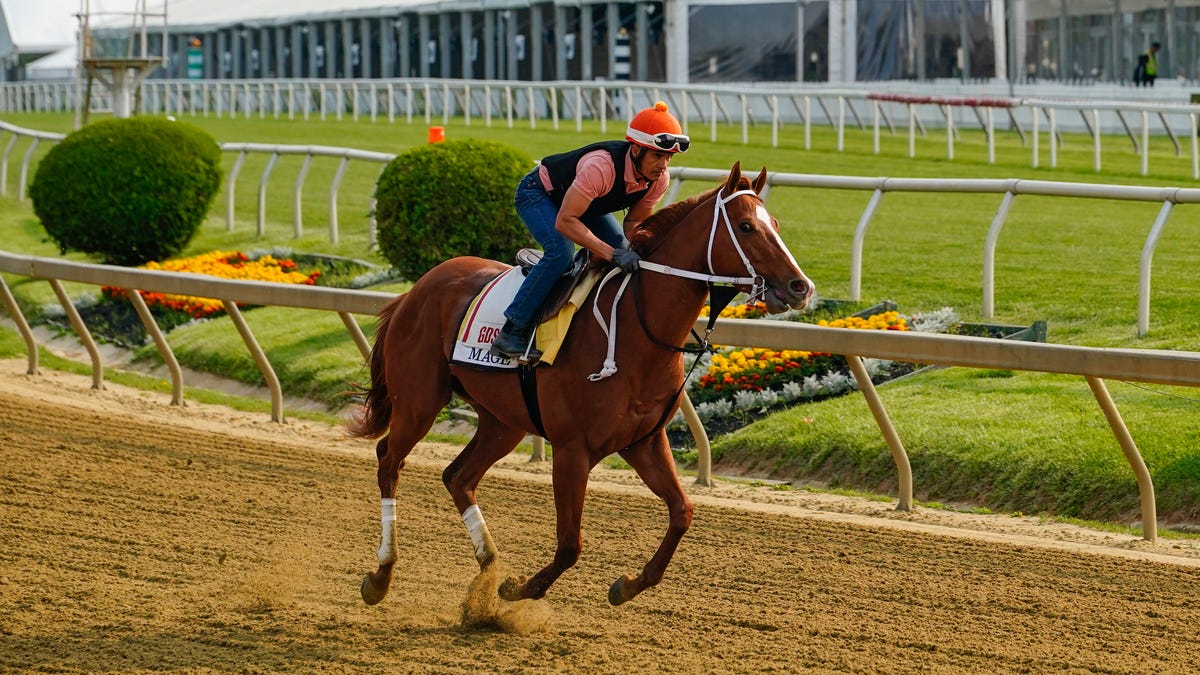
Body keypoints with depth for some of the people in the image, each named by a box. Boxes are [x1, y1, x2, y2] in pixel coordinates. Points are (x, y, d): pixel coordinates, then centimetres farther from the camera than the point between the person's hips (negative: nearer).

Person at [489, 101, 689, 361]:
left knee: (623, 249, -7)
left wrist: (635, 248, -28)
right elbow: (565, 221, -44)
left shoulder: (659, 179, -20)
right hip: (539, 193, -8)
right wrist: (613, 254, -48)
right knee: (561, 253, -30)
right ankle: (511, 332, -25)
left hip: (581, 199, 8)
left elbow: (635, 221, -5)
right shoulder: (602, 167, -43)